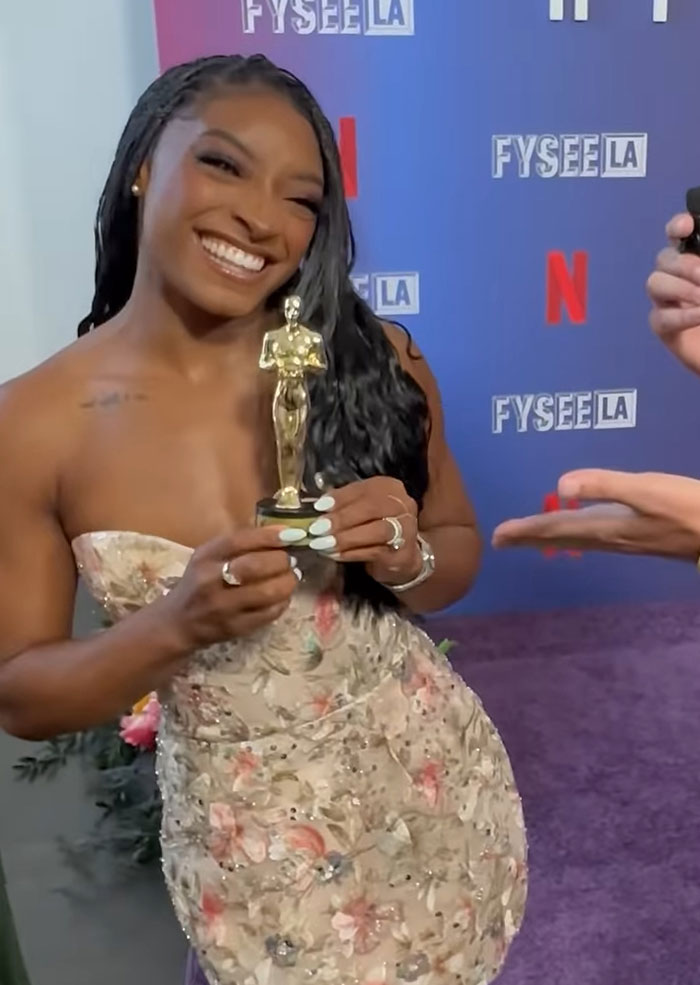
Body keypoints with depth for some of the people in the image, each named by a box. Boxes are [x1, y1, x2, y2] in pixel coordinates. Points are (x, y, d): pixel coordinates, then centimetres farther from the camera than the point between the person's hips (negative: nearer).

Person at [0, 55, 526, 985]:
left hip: (432, 779, 2)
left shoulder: (377, 361, -12)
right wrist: (176, 626, -25)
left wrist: (406, 557, -20)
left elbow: (459, 552, 2)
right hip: (247, 837, -1)